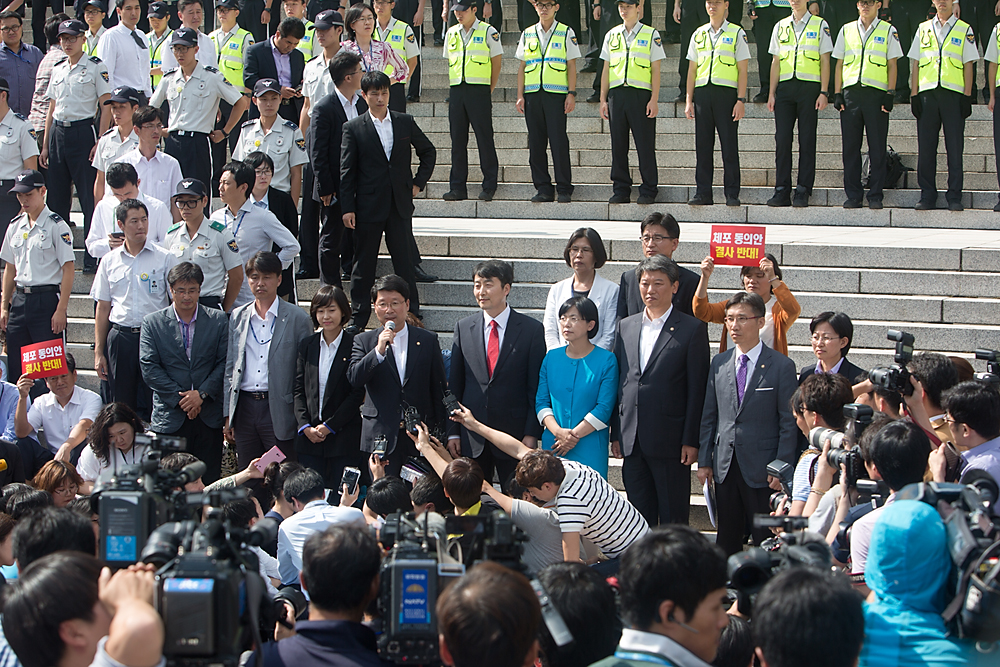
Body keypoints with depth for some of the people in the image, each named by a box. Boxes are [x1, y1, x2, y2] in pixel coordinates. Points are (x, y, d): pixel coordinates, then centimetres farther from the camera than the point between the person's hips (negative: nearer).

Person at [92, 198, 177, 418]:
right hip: (120, 337, 2)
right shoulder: (109, 261, 9)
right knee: (121, 406, 5)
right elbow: (103, 308, 12)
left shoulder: (165, 258, 2)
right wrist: (99, 351, 8)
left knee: (154, 405, -4)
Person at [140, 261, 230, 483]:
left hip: (209, 417, 1)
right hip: (169, 418, -1)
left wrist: (202, 394, -11)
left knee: (209, 480, 0)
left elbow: (224, 363, 2)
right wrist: (180, 399, -10)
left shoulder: (218, 321, 7)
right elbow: (149, 369, -3)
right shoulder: (153, 323, 4)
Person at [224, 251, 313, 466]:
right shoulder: (237, 317, 13)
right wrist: (228, 416, 10)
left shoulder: (297, 319, 0)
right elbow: (230, 368, 15)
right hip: (244, 407, 4)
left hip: (278, 411, -4)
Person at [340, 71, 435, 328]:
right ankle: (359, 319, 13)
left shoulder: (405, 122, 7)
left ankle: (412, 315, 10)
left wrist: (418, 182, 9)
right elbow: (346, 171, -1)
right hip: (369, 206, -1)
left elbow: (428, 151, 20)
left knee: (405, 261, 3)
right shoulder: (353, 128, 0)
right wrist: (347, 208, -6)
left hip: (400, 205, 2)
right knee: (364, 263, 5)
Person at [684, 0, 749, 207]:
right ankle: (703, 193, 7)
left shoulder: (737, 34, 3)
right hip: (702, 92, 4)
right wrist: (689, 100, 8)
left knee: (729, 145, -3)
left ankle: (732, 194, 0)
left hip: (727, 93, -4)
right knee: (703, 145, 3)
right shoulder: (698, 34, 15)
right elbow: (692, 69, 16)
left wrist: (741, 100, -9)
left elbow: (742, 70, 0)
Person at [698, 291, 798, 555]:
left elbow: (789, 423, -4)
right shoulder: (719, 363, 10)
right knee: (727, 539, 9)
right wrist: (704, 460, 8)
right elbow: (709, 416, 14)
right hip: (725, 466, 4)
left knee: (765, 541, -1)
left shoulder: (781, 366, -4)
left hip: (761, 470, -4)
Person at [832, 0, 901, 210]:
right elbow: (839, 64, 14)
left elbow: (892, 66, 4)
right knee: (851, 146, 2)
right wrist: (837, 94, 5)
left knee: (877, 147, -2)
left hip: (876, 94, -2)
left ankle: (875, 196, 3)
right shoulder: (846, 30, 14)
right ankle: (853, 194, 7)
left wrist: (890, 94, -6)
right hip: (851, 92, 2)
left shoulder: (888, 31, 7)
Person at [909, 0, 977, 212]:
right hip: (927, 93, 2)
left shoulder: (964, 30, 8)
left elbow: (968, 66, 4)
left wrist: (967, 97, -4)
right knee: (926, 147, 1)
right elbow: (915, 64, 12)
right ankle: (927, 196, 8)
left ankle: (954, 197, 4)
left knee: (955, 148, -2)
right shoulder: (923, 29, 13)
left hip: (953, 93, -2)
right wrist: (914, 95, 3)